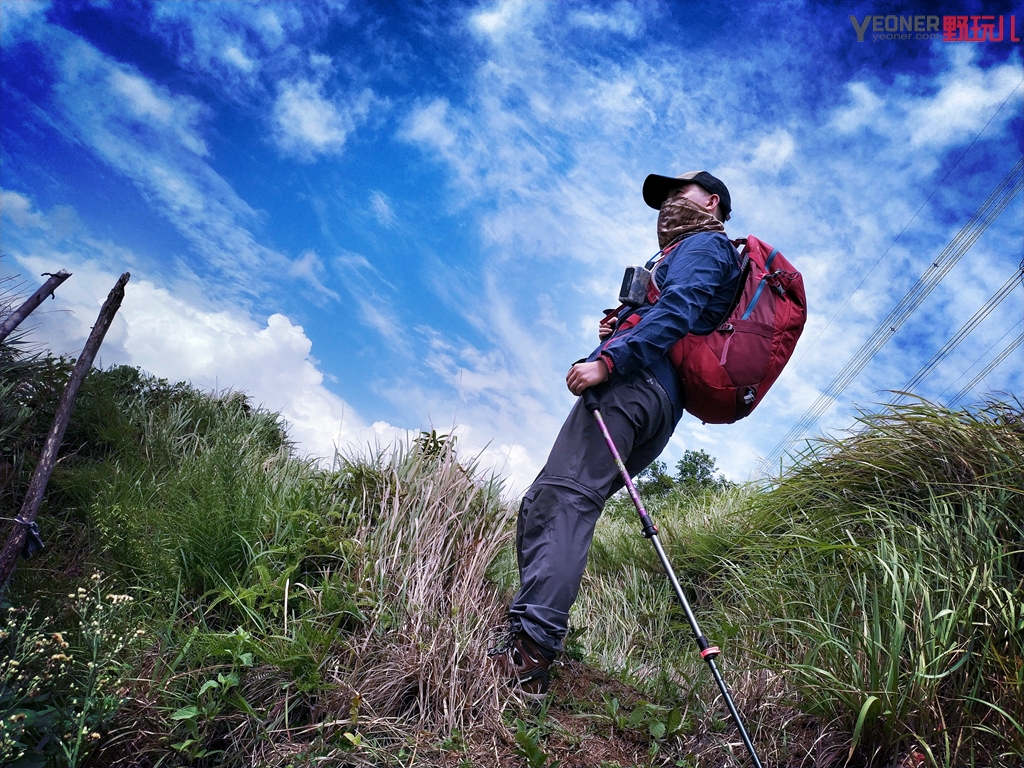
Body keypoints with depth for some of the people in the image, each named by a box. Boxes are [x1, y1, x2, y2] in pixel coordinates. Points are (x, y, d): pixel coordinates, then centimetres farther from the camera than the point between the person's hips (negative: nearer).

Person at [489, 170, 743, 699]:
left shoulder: (705, 245, 10)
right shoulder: (684, 256, 40)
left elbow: (676, 312, -11)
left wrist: (608, 361, -20)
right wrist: (616, 330, 17)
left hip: (634, 383, -10)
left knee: (563, 497, -25)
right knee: (540, 508, 1)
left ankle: (530, 647, -35)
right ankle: (528, 651, -6)